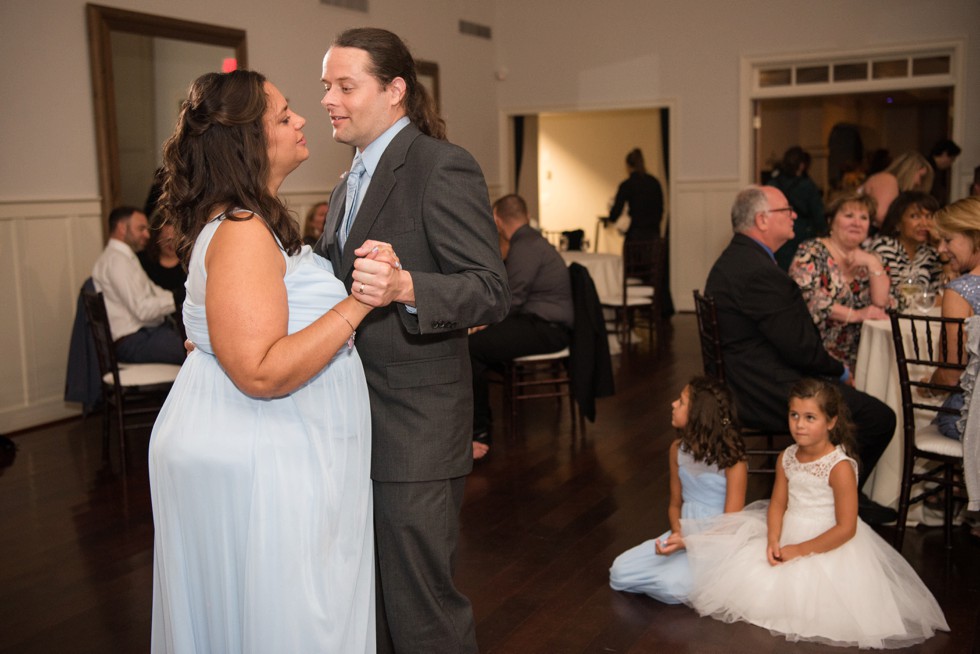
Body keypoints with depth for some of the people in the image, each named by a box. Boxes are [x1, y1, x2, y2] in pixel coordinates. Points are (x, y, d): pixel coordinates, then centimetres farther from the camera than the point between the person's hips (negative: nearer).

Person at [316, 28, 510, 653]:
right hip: (356, 426, 9)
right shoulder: (351, 183, 16)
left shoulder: (444, 167, -12)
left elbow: (492, 291, -19)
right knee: (370, 600, 20)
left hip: (416, 430, -9)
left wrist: (404, 288, -36)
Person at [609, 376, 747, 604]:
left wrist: (688, 542, -27)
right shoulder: (678, 449, 3)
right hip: (684, 533, 6)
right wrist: (677, 533, -12)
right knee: (620, 571, -9)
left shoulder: (732, 459, -16)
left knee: (674, 586, -31)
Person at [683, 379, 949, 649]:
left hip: (827, 546, -6)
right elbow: (778, 503, 4)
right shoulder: (786, 458, -1)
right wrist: (773, 540, -16)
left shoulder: (840, 467, -21)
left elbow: (846, 529, -20)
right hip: (787, 535, 6)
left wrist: (799, 551, -19)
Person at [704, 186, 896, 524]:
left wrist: (832, 366, 10)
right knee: (879, 418, -6)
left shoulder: (735, 258, 11)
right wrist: (840, 371, -3)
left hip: (743, 383, 12)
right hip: (767, 395, -11)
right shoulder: (760, 272, -24)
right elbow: (800, 347, -22)